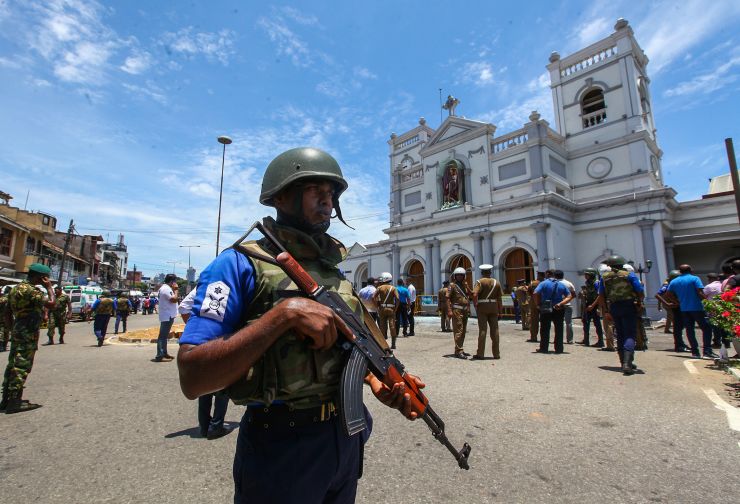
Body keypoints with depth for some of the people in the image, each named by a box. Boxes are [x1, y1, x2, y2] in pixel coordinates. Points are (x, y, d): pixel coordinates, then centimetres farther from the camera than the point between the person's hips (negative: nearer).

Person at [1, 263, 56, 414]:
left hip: (17, 332, 10)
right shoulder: (29, 289, -18)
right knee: (22, 367, -6)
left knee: (13, 365, 13)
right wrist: (49, 287, -12)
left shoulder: (18, 287, 13)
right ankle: (15, 402, -3)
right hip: (27, 334, -10)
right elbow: (52, 304, -24)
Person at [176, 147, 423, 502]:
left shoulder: (335, 270, 4)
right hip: (279, 449, -6)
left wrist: (378, 383, -6)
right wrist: (284, 313, -29)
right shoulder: (241, 263, -14)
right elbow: (192, 379, -21)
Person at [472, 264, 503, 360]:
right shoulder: (496, 282, 8)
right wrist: (500, 311, 11)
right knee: (494, 330, 8)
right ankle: (496, 353, 14)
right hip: (493, 307, 3)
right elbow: (499, 298, 7)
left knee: (482, 330, -1)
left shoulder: (480, 281, -4)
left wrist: (475, 306, -7)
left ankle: (480, 353, 2)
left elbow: (475, 295, -19)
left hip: (482, 307, -3)